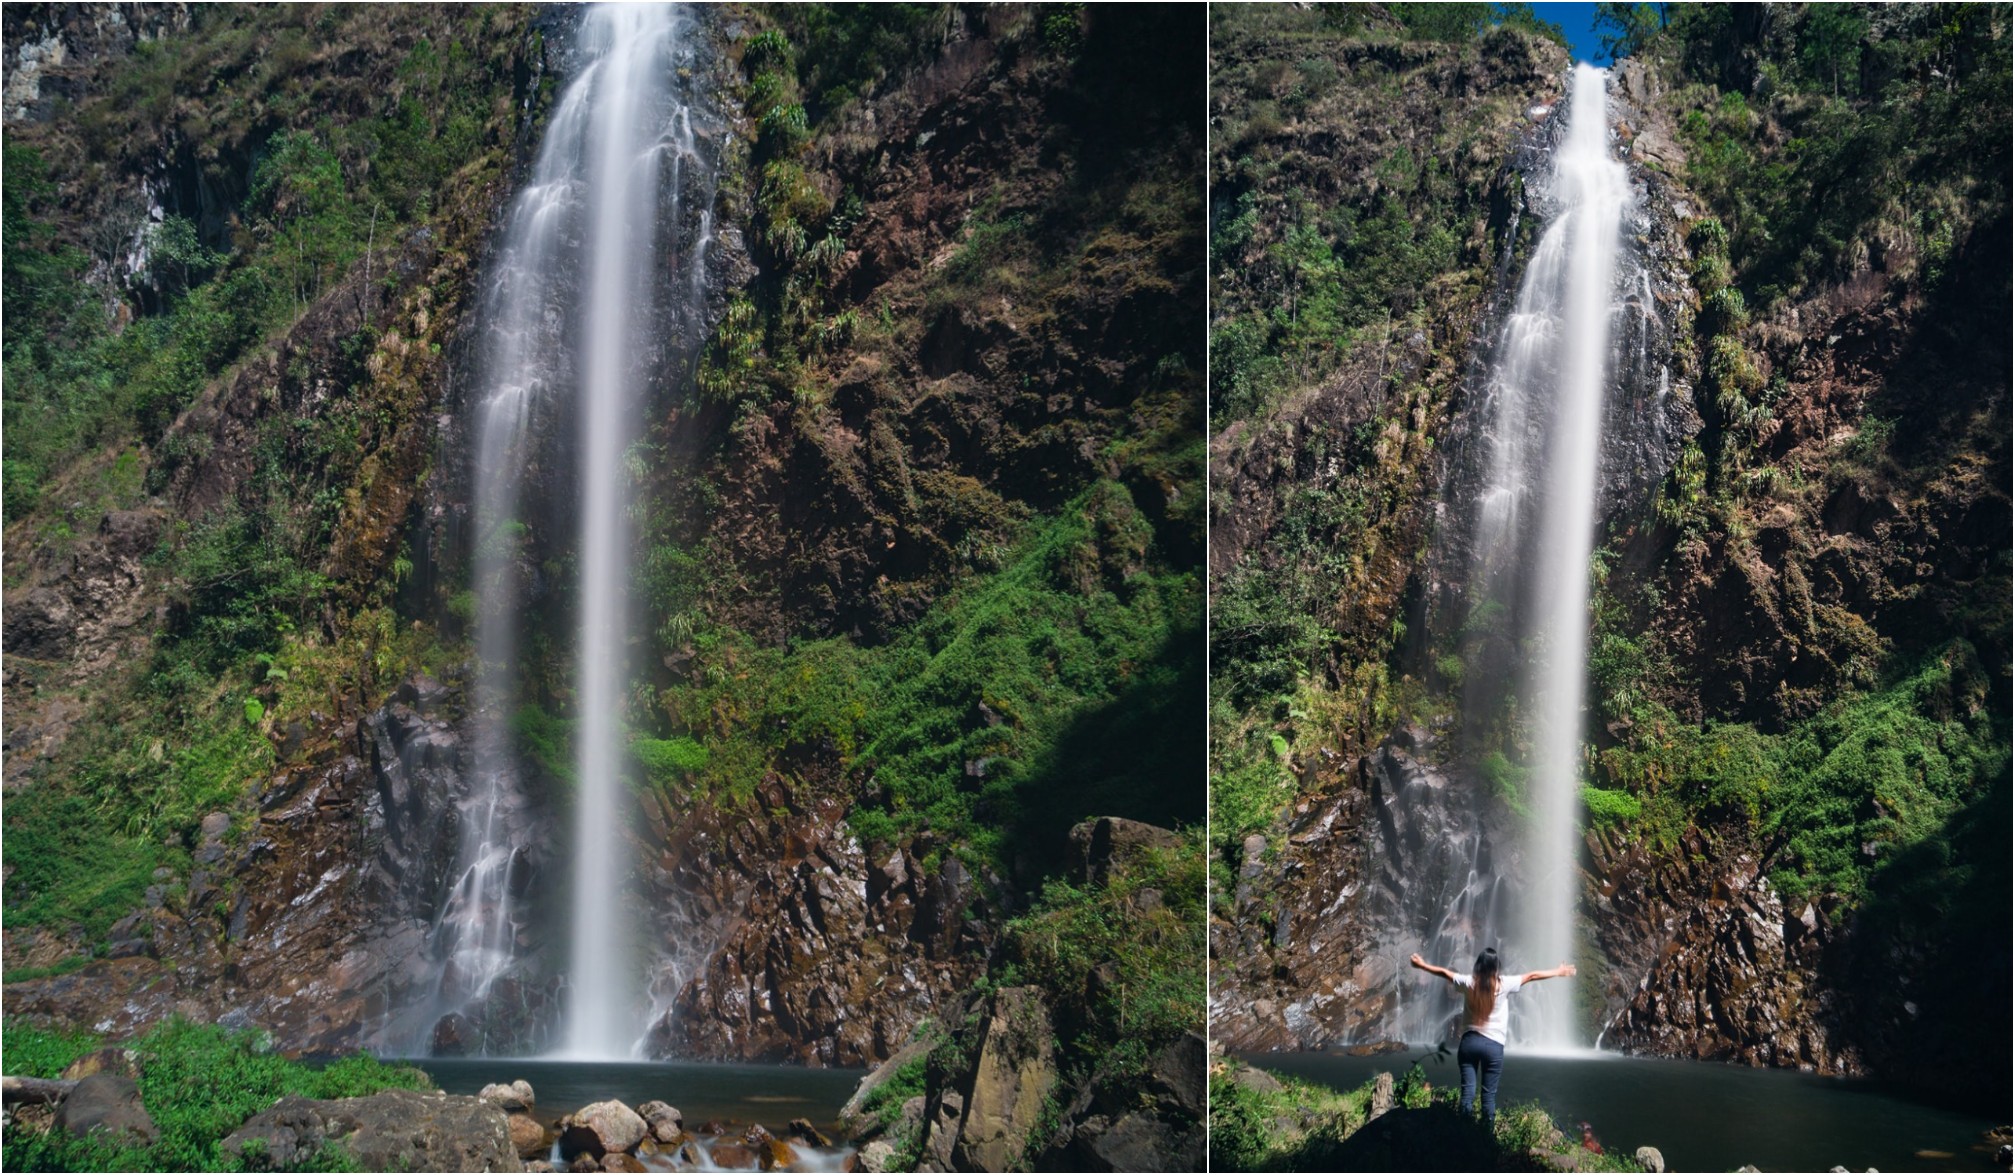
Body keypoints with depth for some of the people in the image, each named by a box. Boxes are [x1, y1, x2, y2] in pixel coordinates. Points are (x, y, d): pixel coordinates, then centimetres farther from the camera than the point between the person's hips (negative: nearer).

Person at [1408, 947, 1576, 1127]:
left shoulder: (1468, 982, -2)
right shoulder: (1503, 984, -6)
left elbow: (1444, 972, 13)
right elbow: (1532, 976, 3)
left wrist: (1422, 965, 28)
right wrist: (1558, 972, 13)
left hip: (1469, 1041, 2)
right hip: (1493, 1045, -2)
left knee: (1468, 1091, 1)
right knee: (1489, 1094, 2)